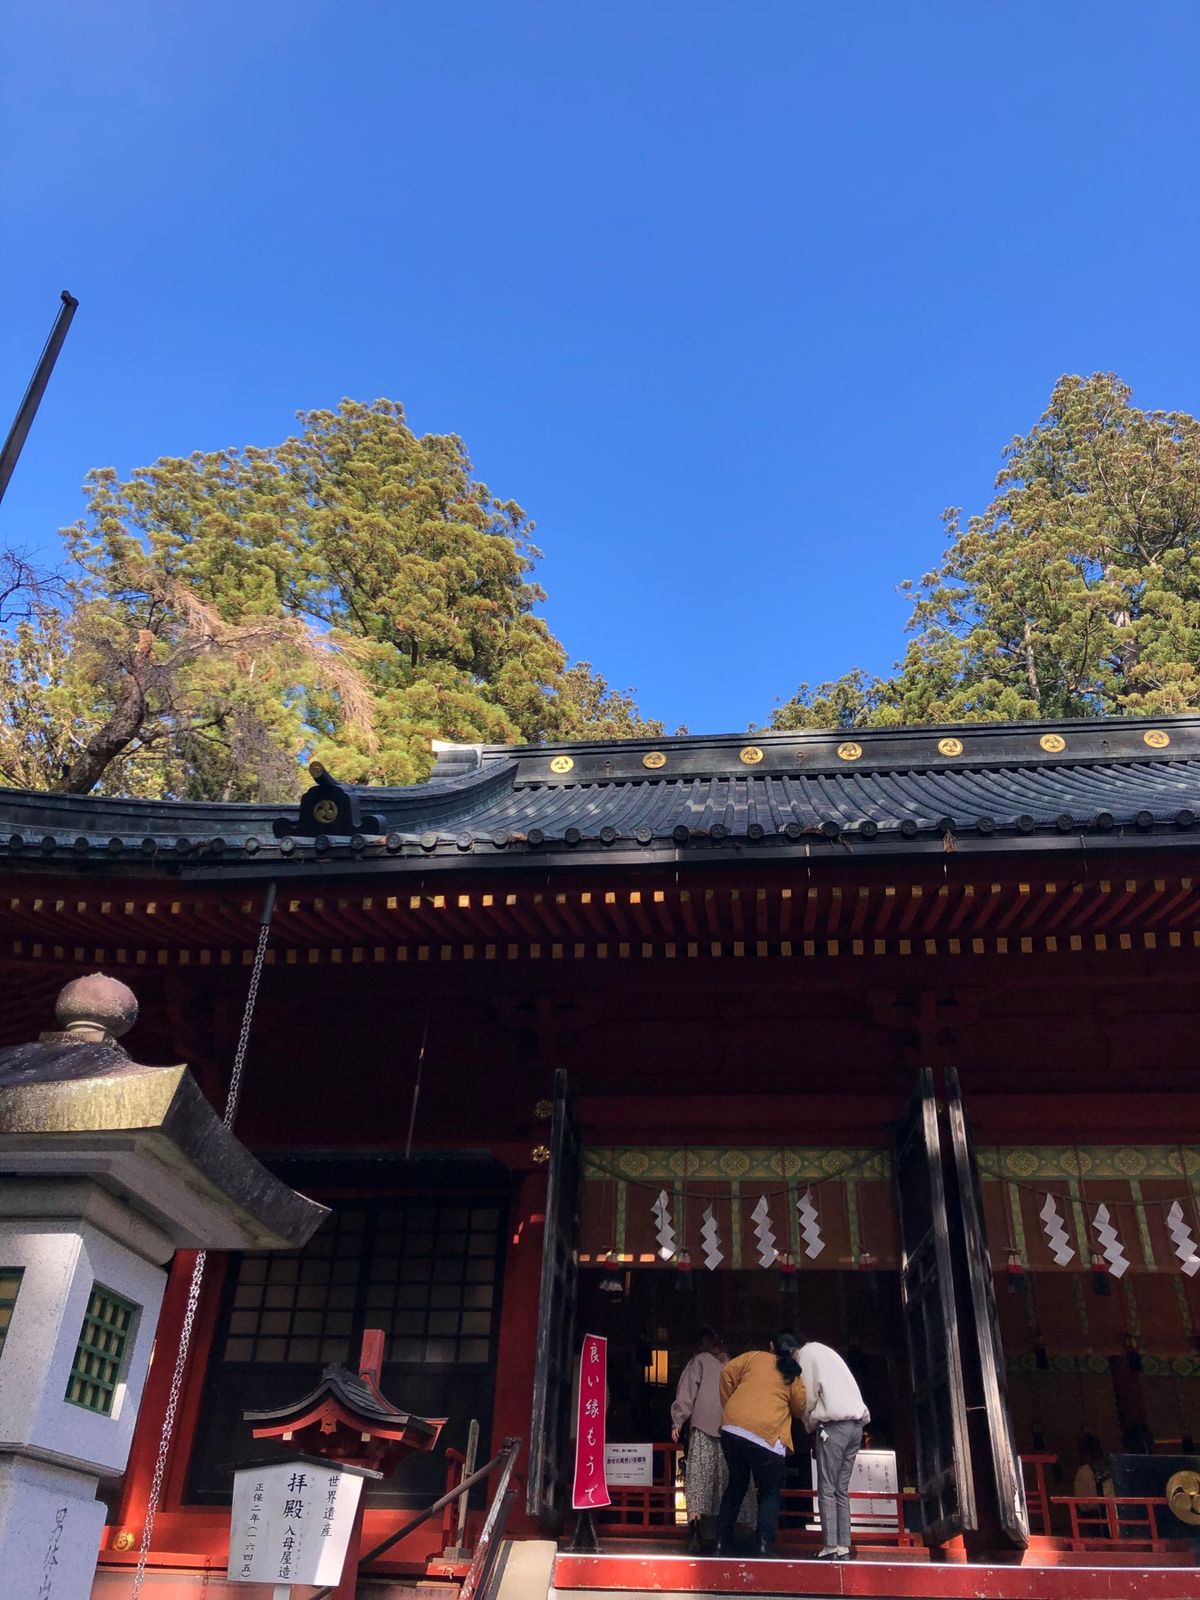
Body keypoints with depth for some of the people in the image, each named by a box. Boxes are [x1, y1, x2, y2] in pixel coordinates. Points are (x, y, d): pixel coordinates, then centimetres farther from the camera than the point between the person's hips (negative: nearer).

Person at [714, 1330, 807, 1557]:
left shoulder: (754, 1357, 17)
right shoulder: (794, 1375, 13)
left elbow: (727, 1372, 11)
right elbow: (801, 1408, 16)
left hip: (732, 1427, 3)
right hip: (766, 1435, -3)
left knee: (736, 1484, 23)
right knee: (770, 1492, 15)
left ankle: (722, 1543, 18)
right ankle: (764, 1543, -6)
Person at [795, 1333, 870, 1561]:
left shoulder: (806, 1353, 3)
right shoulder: (827, 1353, 26)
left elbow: (810, 1396, -5)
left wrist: (809, 1425, 10)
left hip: (834, 1424, -7)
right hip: (856, 1423, 8)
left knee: (827, 1490, -4)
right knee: (842, 1490, 9)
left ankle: (831, 1549, -9)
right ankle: (843, 1549, 4)